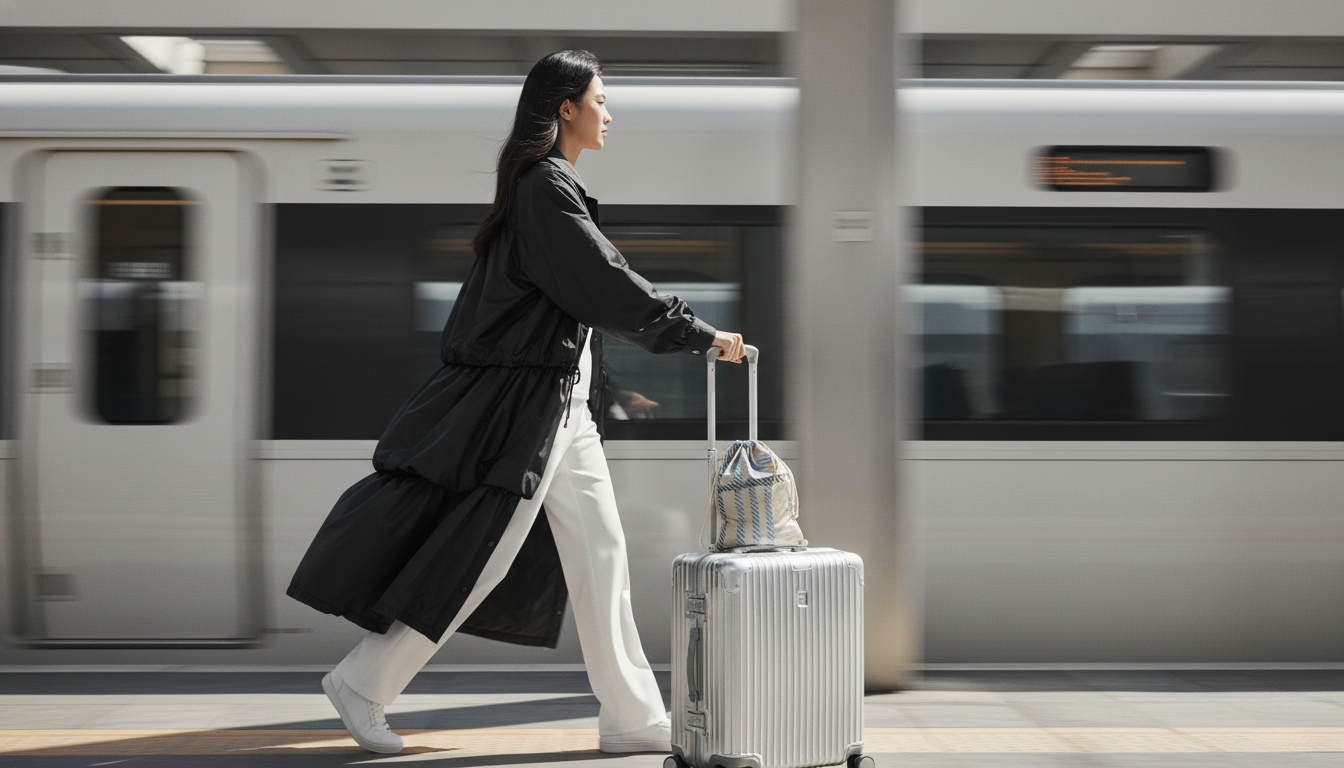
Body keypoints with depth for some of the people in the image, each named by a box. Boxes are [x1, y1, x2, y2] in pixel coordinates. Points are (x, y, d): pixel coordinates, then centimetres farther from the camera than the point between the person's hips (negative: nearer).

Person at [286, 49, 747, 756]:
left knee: (600, 551, 9)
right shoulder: (545, 188, -15)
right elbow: (608, 282, -17)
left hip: (564, 402, 10)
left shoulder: (550, 186, 16)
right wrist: (700, 336, -11)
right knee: (478, 555, -4)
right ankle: (362, 683, 7)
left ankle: (630, 717, 13)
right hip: (527, 399, -10)